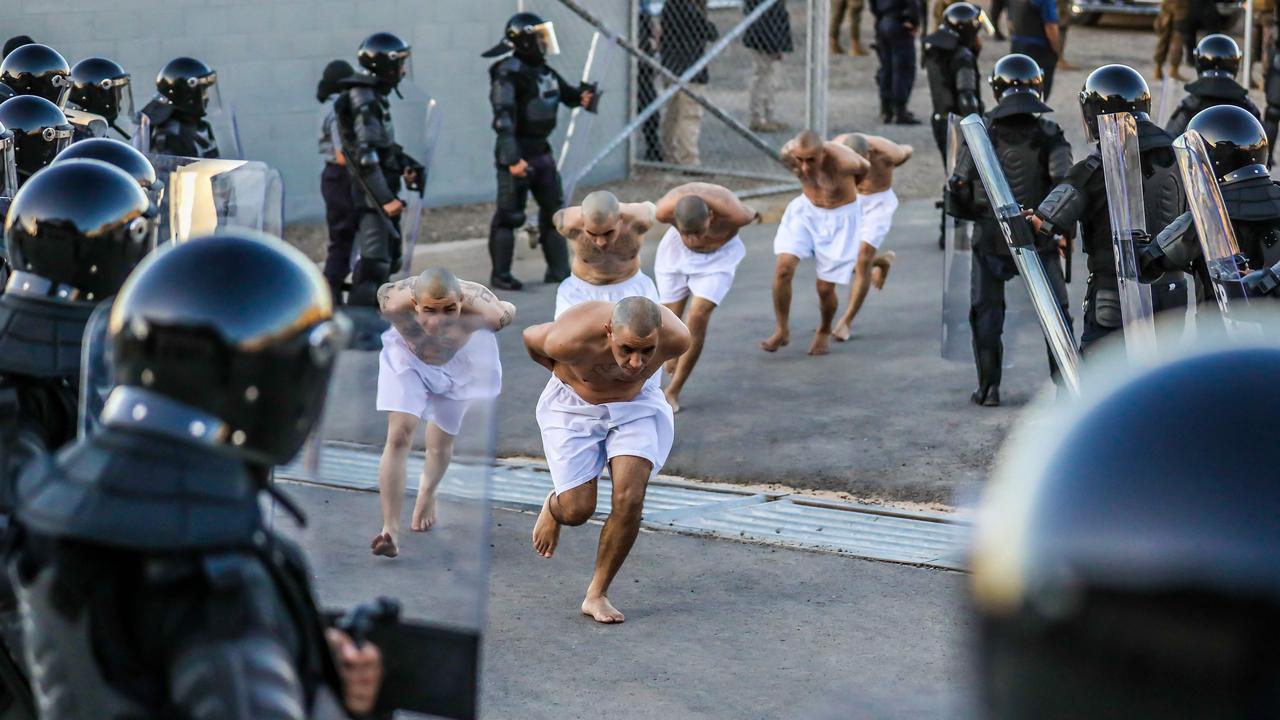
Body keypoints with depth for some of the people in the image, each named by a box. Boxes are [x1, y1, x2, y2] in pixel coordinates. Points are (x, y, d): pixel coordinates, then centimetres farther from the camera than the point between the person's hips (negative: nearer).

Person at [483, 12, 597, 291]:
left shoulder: (544, 71, 10)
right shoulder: (508, 73, -16)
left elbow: (567, 94, 23)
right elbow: (503, 118, -22)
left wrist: (583, 96, -3)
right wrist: (512, 159, -28)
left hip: (541, 151, 9)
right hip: (517, 151, -9)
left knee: (554, 209, 13)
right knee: (510, 214, -6)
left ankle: (558, 270, 22)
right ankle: (500, 275, 2)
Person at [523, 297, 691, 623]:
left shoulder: (675, 338, -30)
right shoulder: (572, 340, -37)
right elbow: (530, 337, -12)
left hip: (635, 405, 2)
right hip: (575, 406, -2)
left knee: (629, 500, -16)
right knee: (577, 510, -9)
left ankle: (597, 595, 1)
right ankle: (552, 507, 30)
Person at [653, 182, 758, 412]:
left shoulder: (733, 214, -40)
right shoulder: (665, 210, -35)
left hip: (719, 253, -2)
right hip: (677, 251, 2)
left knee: (698, 318, -16)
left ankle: (673, 392, -7)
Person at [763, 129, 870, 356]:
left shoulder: (843, 162, -34)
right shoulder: (788, 154, -25)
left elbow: (865, 168, -9)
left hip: (839, 219, -3)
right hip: (806, 209, 3)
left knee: (825, 287, -1)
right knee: (783, 267, -15)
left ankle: (824, 332, 30)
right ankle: (782, 330, 3)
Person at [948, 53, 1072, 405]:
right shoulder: (1049, 133, -5)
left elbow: (960, 189, -2)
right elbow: (1064, 184, -14)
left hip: (990, 239, 0)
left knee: (986, 311, 11)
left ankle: (988, 387, 7)